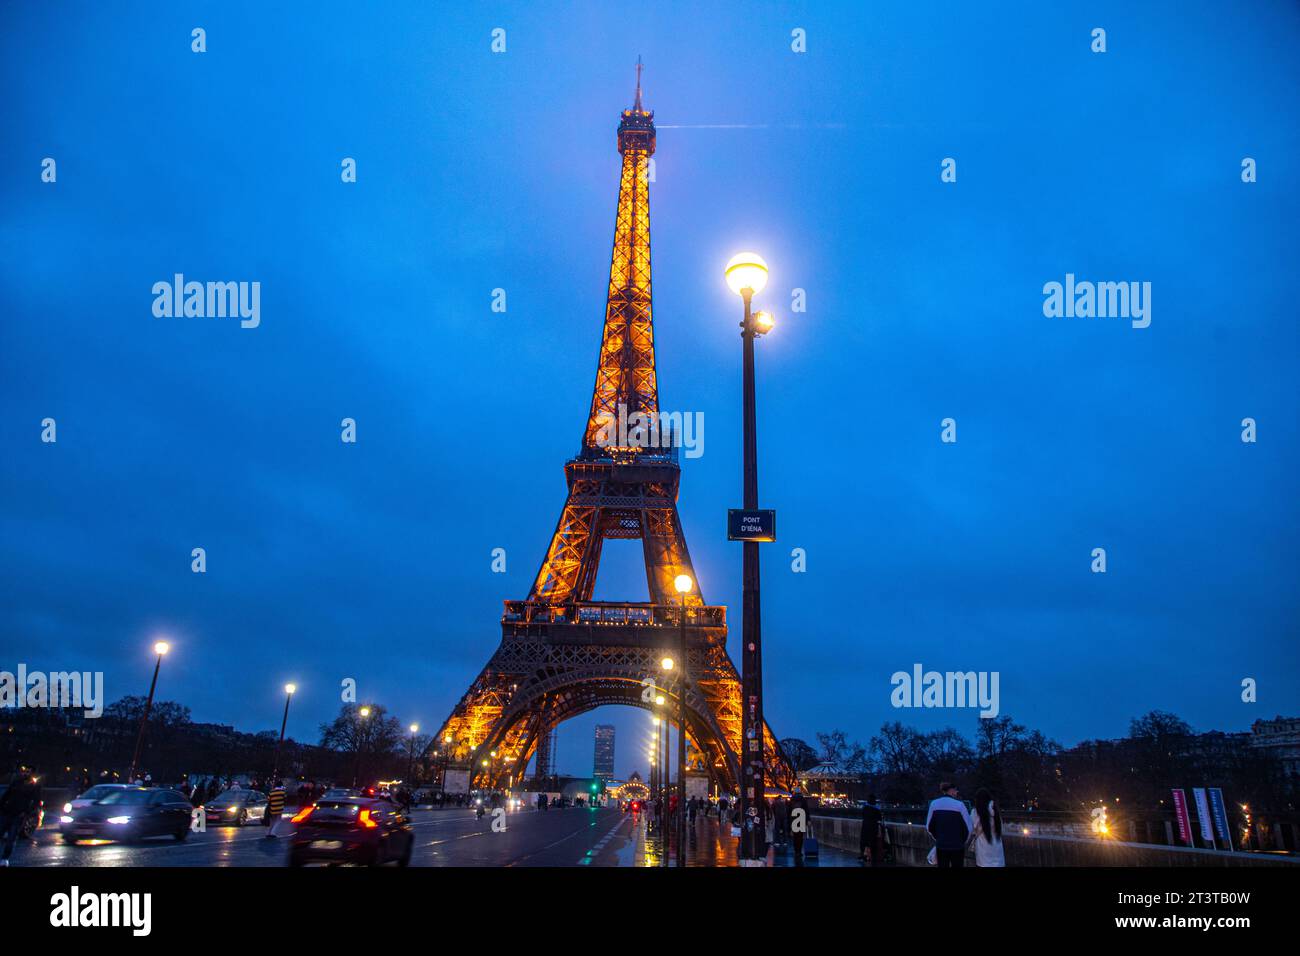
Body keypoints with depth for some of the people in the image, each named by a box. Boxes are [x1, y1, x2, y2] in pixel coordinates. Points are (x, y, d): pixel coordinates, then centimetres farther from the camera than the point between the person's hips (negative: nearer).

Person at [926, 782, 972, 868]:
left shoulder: (934, 804, -3)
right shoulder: (959, 805, -13)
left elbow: (929, 826, 5)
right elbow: (968, 827, -7)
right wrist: (963, 841, 11)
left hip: (941, 846, 3)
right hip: (957, 846, -3)